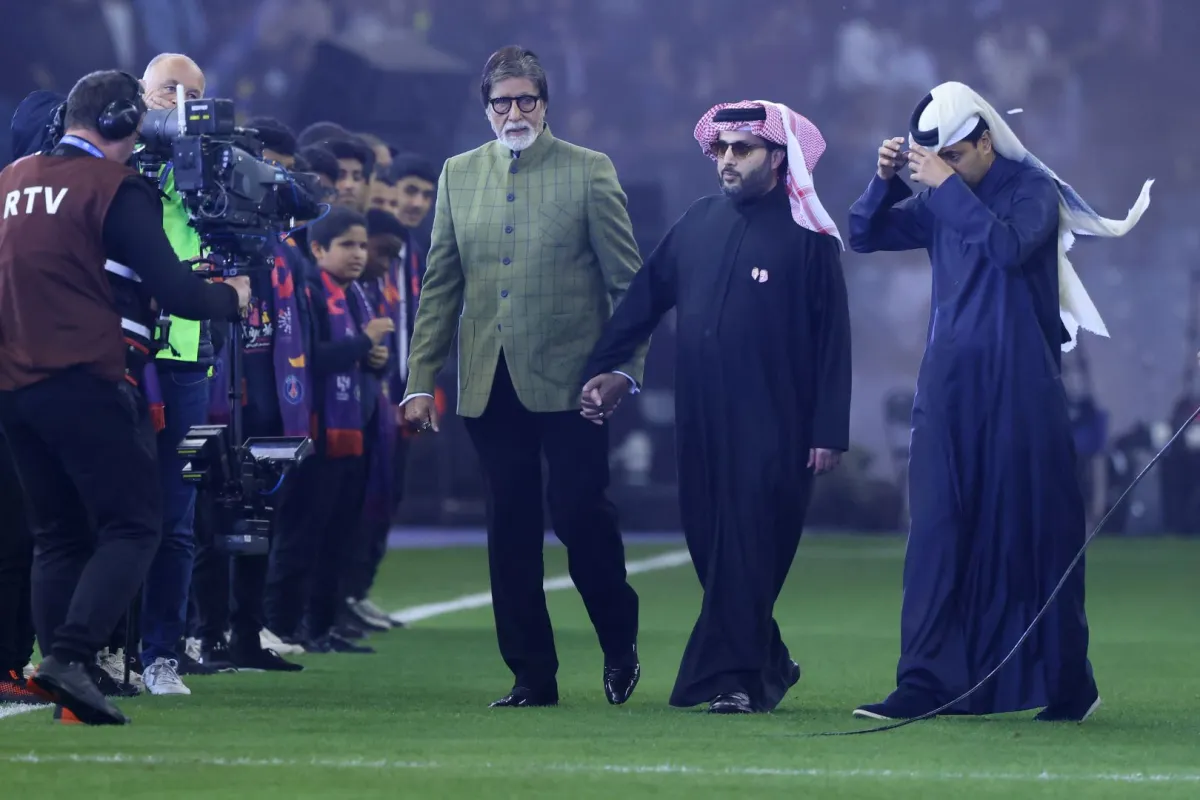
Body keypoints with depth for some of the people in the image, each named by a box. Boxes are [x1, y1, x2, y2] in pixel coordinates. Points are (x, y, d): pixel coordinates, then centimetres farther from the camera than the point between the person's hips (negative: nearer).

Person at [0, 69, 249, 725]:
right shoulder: (116, 188, -7)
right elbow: (174, 291, -11)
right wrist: (231, 297, 8)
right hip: (86, 380, -7)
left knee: (58, 535, 13)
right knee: (132, 527, -5)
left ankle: (60, 671, 7)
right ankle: (69, 655, -22)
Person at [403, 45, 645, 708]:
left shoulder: (589, 172, 1)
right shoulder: (459, 175, 12)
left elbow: (627, 280, 0)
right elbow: (439, 285, 13)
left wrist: (624, 367, -9)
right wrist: (420, 379, 8)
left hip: (567, 380, -4)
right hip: (489, 386, 4)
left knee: (581, 516, -7)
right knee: (510, 530, 5)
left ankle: (620, 646, 16)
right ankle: (532, 674, 11)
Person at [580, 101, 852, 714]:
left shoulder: (809, 240, -5)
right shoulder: (698, 223, 10)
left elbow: (833, 341, -6)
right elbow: (645, 297, 12)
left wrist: (829, 432, -10)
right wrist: (604, 368, 3)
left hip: (771, 427, -6)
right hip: (701, 423, 6)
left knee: (748, 549, -9)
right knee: (709, 544, 9)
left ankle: (732, 678, -8)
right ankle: (768, 665, 22)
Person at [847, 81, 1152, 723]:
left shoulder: (1032, 188, -5)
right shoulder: (940, 203, 11)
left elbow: (1010, 247, -23)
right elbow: (864, 236, 11)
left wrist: (949, 185, -21)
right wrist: (884, 181, -5)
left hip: (1019, 388, -5)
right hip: (948, 387, 5)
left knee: (1035, 528, 0)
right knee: (938, 533, -2)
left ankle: (1068, 684, 11)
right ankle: (927, 682, -6)